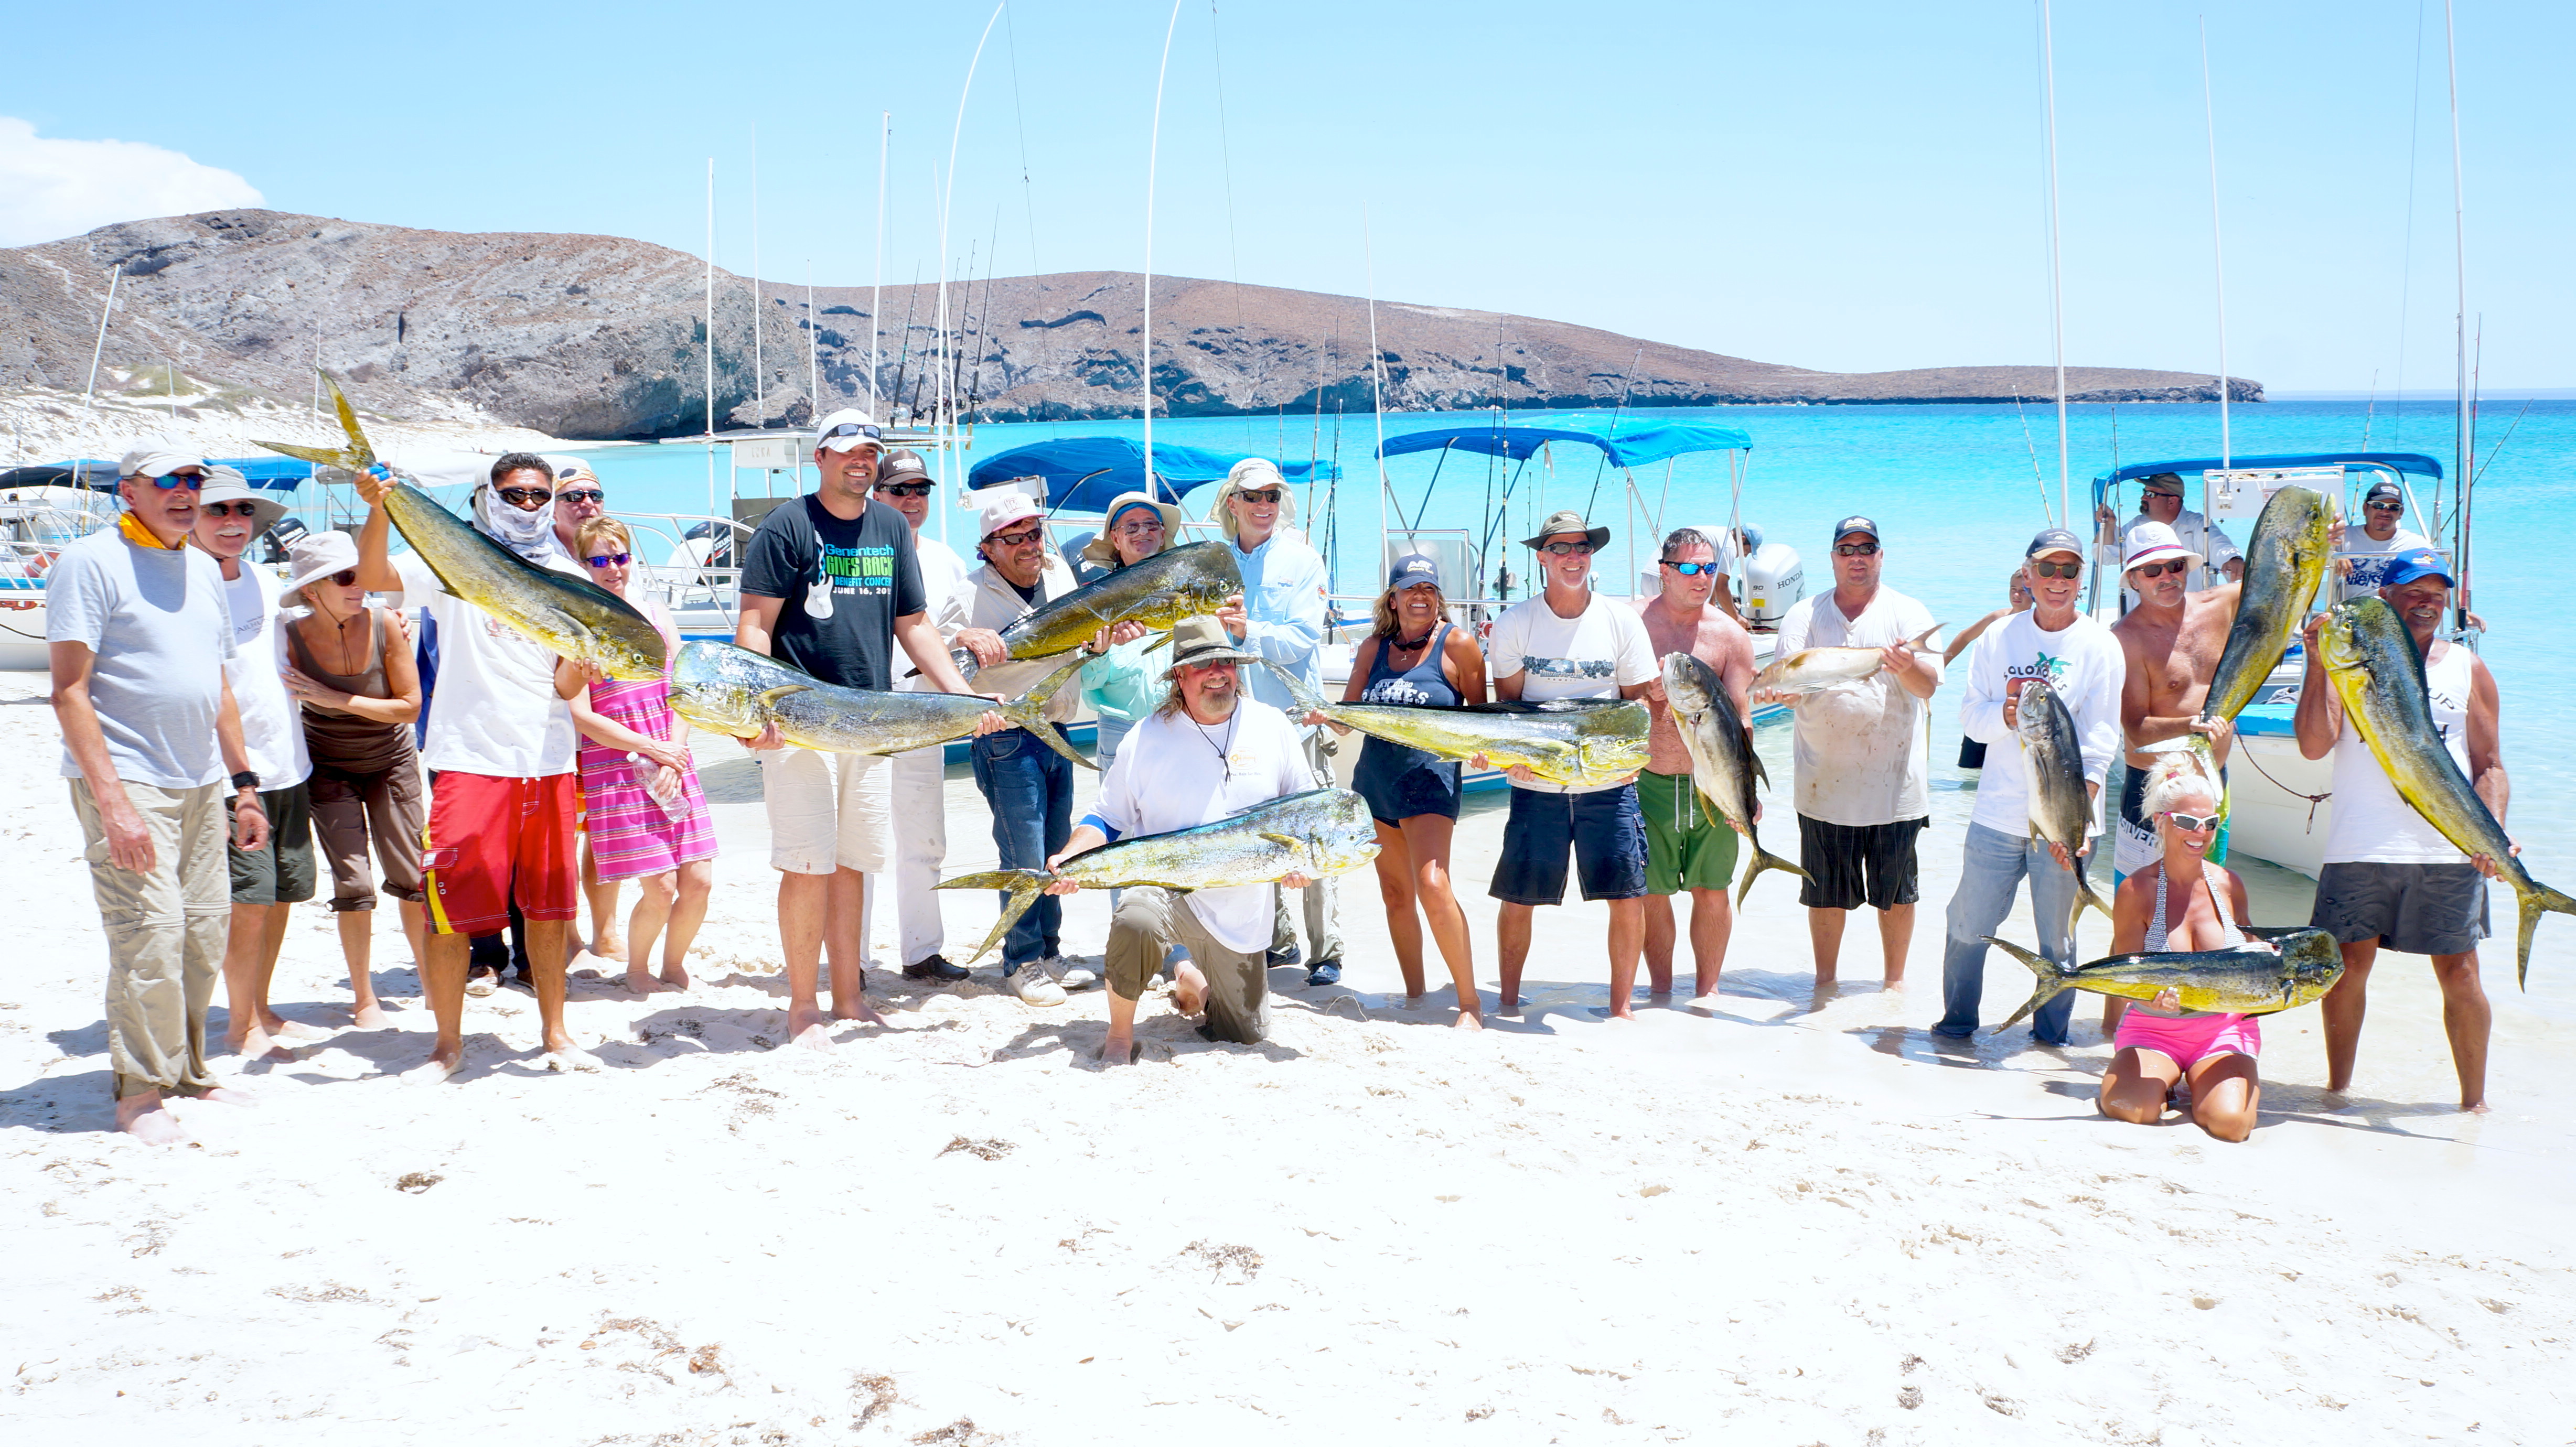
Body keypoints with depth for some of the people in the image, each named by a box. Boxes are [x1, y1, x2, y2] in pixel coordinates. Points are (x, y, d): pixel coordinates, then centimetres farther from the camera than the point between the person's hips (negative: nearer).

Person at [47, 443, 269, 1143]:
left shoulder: (203, 568, 15)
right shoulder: (91, 562, -7)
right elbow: (70, 691, -13)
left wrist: (244, 783, 18)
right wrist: (112, 802, -19)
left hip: (202, 783, 7)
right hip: (128, 784, -7)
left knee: (204, 938, 9)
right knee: (149, 939, -10)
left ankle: (185, 1069, 24)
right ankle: (139, 1090, 4)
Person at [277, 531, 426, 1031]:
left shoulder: (384, 624, -20)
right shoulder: (293, 638, -19)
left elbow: (410, 706, -18)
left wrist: (335, 698, -25)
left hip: (391, 761, 1)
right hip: (330, 768, -1)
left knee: (412, 877, 2)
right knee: (353, 884, -5)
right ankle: (364, 998, 10)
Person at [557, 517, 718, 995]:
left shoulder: (656, 615, 10)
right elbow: (579, 715, -9)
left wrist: (673, 759, -6)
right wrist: (651, 749, -12)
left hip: (673, 761, 5)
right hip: (613, 770, -4)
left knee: (699, 882, 0)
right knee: (660, 888, -7)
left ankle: (674, 966, 24)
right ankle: (637, 970, 19)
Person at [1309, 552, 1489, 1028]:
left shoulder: (1456, 643, -1)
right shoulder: (1373, 648, 11)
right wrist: (1326, 716, -9)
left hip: (1429, 777, -5)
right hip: (1374, 776, 6)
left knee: (1432, 885, -20)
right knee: (1395, 894, 10)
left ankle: (1470, 1003, -12)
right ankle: (1414, 998, 21)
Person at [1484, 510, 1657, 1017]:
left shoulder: (1621, 622, 4)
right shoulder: (1515, 624, 3)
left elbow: (1636, 701, 7)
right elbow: (1507, 701, 5)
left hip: (1608, 783, 1)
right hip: (1535, 783, 0)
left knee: (1629, 894, -4)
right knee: (1517, 896, 2)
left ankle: (1621, 1004, 12)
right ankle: (1509, 999, 22)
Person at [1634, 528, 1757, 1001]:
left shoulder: (1730, 634, 1)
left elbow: (1740, 716, -2)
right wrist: (1646, 694, -18)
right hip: (1648, 781, -1)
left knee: (1712, 890, 8)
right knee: (1651, 892, 6)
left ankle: (1707, 988, 23)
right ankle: (1660, 989, 22)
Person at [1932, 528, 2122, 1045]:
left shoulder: (2100, 645, 0)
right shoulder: (1999, 637, 6)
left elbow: (2102, 737, -7)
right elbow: (1971, 717, 5)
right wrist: (2006, 711, -19)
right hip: (1998, 813, 2)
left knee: (2058, 936, 5)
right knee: (1968, 924, 5)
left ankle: (2051, 1033, 23)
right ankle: (1957, 1021, 24)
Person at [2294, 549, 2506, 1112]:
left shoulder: (2469, 670, 10)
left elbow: (2491, 768, 9)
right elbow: (2314, 744, -6)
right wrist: (2317, 665, -15)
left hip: (2449, 850, 1)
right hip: (2360, 849, -1)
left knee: (2459, 972, 2)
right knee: (2348, 965, 4)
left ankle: (2474, 1099, 15)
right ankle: (2337, 1087, 18)